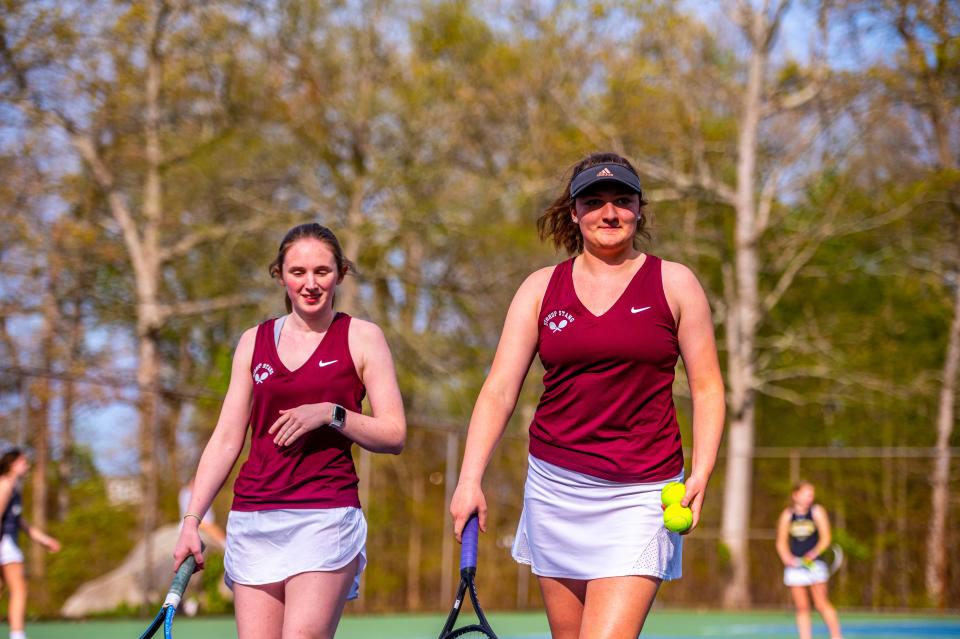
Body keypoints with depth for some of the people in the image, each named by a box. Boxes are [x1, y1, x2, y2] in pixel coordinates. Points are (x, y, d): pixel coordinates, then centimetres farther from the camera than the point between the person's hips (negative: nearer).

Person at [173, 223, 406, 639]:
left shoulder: (362, 338, 4)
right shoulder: (254, 342, 13)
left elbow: (394, 434, 0)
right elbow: (225, 440, 14)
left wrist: (330, 414, -15)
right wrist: (191, 520, 7)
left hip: (326, 516, -3)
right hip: (252, 519, 4)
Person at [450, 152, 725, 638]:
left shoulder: (674, 283, 3)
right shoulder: (540, 288, 8)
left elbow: (707, 387, 4)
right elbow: (499, 389, 4)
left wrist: (701, 472, -10)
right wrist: (469, 479, -7)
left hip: (640, 495, -3)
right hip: (554, 487, 3)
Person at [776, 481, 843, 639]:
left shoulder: (817, 511, 0)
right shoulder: (787, 515, 6)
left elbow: (825, 538, -4)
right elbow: (781, 542, 8)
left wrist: (814, 553, -21)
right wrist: (787, 557, -11)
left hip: (815, 564, -2)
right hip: (795, 565, 2)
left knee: (821, 604, -6)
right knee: (802, 607, 2)